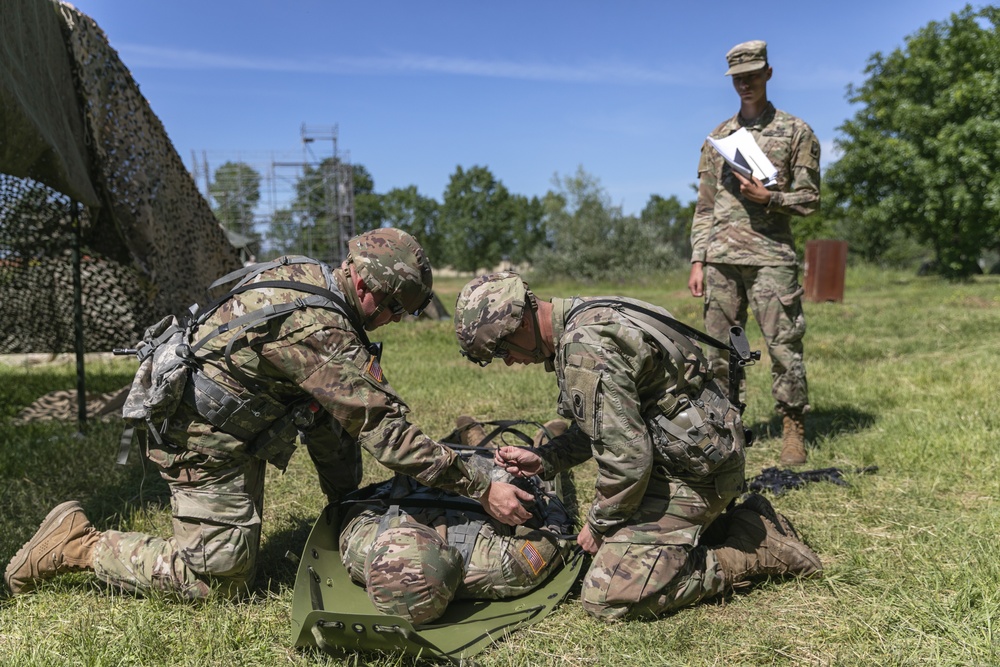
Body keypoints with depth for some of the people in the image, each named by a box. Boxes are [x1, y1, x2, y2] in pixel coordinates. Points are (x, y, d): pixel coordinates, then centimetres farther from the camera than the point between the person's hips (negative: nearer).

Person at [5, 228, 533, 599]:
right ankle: (77, 543, 5)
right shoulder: (318, 329, -29)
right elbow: (384, 427, -29)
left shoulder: (307, 275, 1)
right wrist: (481, 489, -24)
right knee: (220, 577, 0)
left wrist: (344, 494, 14)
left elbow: (331, 406, 10)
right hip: (200, 435, -10)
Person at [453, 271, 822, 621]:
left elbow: (626, 458, -25)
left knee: (607, 597, -11)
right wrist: (544, 460, 3)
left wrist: (599, 523, -8)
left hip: (691, 469, -10)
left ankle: (755, 551, -1)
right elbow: (602, 425, 15)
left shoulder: (584, 348, -26)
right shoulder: (579, 320, 7)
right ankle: (744, 523, 19)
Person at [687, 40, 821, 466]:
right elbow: (704, 206, 13)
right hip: (721, 258, 3)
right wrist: (697, 261, 5)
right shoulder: (717, 138, 16)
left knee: (784, 345, -5)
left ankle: (793, 431, 6)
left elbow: (809, 199, 5)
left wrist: (768, 197, -14)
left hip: (771, 256, -3)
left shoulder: (796, 132, 7)